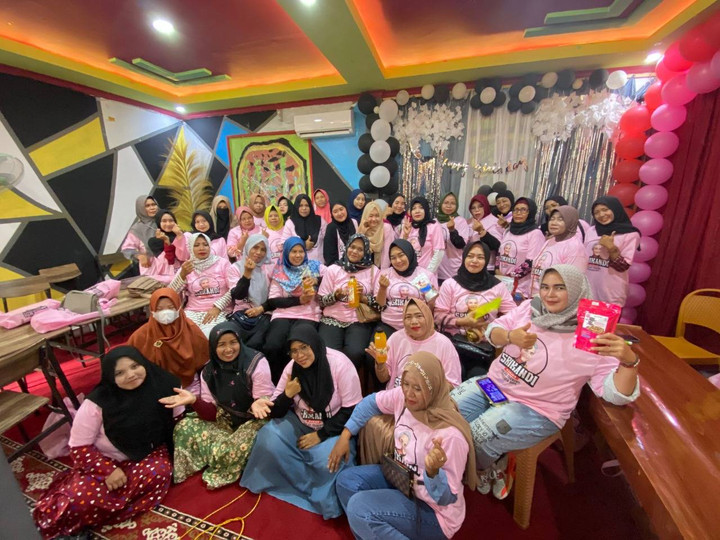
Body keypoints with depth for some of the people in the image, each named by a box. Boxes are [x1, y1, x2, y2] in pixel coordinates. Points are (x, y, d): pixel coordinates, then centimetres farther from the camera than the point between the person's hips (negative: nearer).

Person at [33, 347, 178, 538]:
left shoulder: (161, 385, -16)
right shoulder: (98, 403, -18)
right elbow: (79, 447, -10)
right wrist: (108, 471, -20)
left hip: (147, 454, 2)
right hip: (104, 460, -1)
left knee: (160, 472, -29)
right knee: (80, 500, -29)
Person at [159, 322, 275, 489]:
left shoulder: (256, 363, -22)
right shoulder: (209, 371, -6)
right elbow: (212, 414, -7)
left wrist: (257, 405, -44)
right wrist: (193, 400, -26)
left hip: (255, 419, -5)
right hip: (227, 420, 5)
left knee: (236, 448, -30)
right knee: (184, 427, -9)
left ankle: (220, 474, 7)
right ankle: (219, 466, 7)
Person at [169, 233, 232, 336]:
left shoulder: (223, 263, 5)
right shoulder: (186, 267, 13)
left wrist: (217, 307, -12)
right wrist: (182, 275, -13)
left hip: (219, 312, -2)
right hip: (192, 312, 3)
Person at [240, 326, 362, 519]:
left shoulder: (339, 364, -23)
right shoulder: (292, 367, -9)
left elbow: (352, 410, -17)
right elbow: (277, 412, -3)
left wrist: (321, 435, -19)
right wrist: (287, 395, -24)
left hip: (333, 428, -4)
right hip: (300, 423, 4)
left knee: (328, 461, -29)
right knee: (269, 440, -20)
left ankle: (325, 495, 7)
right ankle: (309, 487, -1)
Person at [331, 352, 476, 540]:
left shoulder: (450, 434, -34)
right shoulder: (403, 397, -15)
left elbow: (447, 498, -23)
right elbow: (372, 402, 5)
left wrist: (433, 471, -45)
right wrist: (345, 435, 1)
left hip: (432, 510, -7)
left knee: (358, 507, -22)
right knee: (346, 480, 3)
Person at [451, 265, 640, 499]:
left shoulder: (591, 340, -14)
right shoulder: (529, 307, -1)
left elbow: (616, 394, -15)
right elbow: (493, 332, 1)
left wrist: (629, 360, -34)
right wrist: (510, 336, -22)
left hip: (534, 409, -5)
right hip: (493, 384, 6)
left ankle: (490, 467, 20)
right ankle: (490, 463, 22)